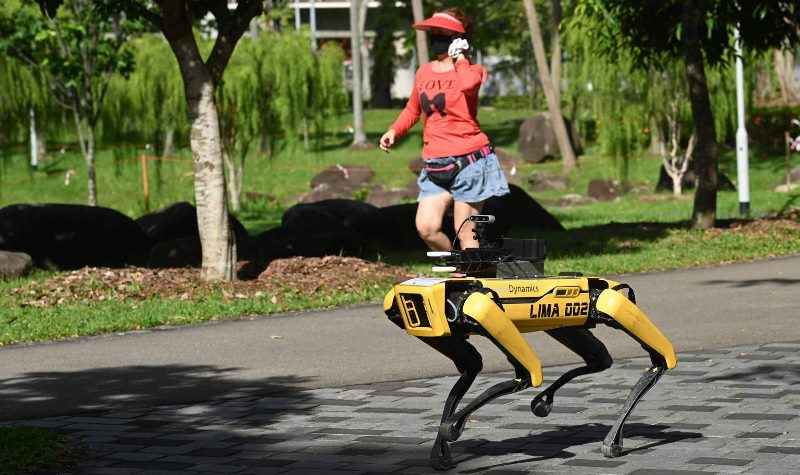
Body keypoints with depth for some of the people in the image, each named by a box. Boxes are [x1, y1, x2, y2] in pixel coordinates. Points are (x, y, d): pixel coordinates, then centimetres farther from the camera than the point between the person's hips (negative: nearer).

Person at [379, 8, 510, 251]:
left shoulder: (471, 70, -4)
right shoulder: (424, 72, 11)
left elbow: (468, 84, -31)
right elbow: (413, 110, 26)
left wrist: (460, 58, -12)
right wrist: (394, 130, 8)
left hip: (469, 160, -5)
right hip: (435, 166, 5)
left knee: (465, 233, -3)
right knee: (426, 227, -7)